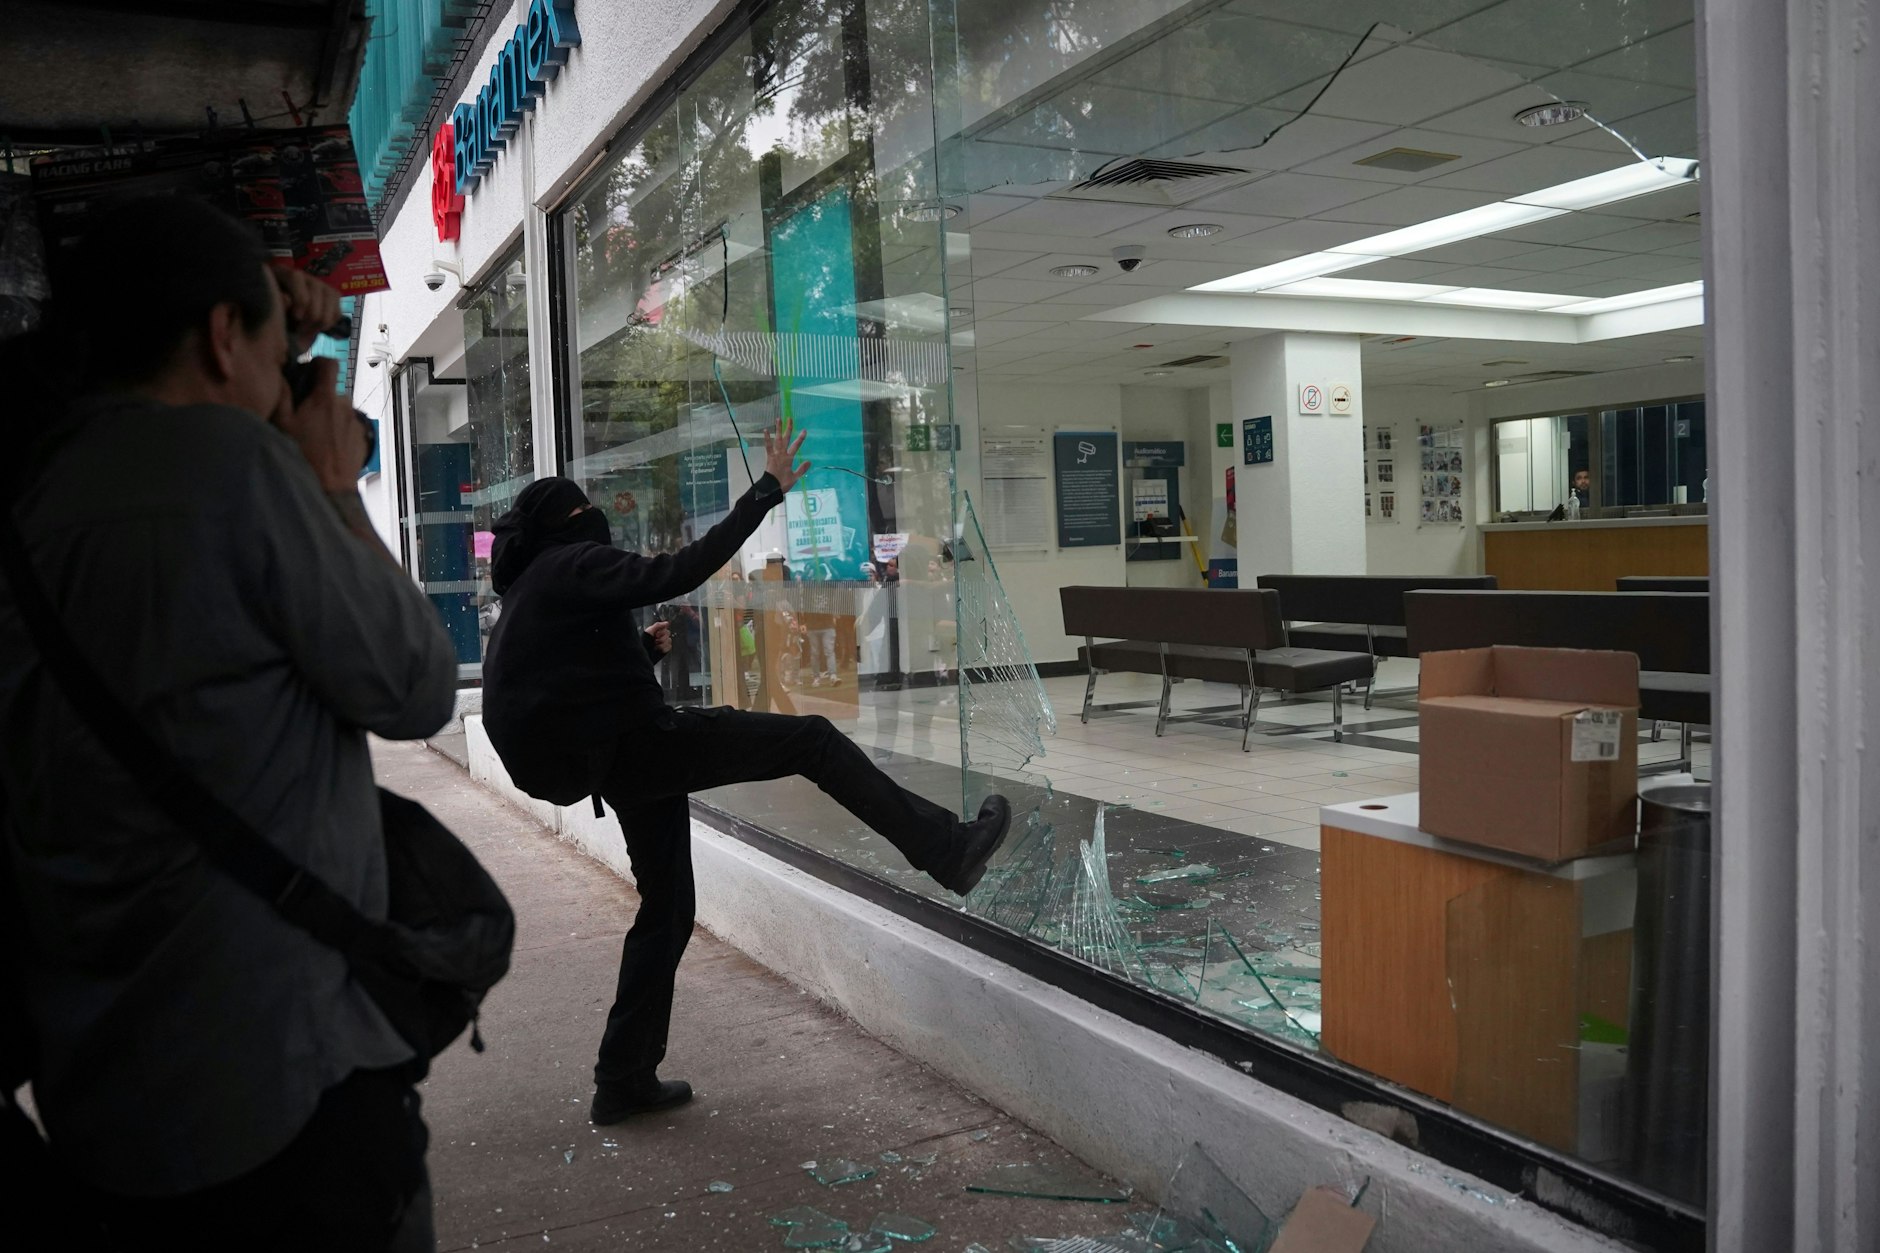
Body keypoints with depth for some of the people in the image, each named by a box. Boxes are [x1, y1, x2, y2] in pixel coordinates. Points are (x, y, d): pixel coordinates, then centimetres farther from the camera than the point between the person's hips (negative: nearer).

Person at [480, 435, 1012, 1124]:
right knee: (812, 740, -8)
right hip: (637, 741, -10)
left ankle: (625, 1081, 23)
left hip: (613, 767, 10)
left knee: (666, 911, 17)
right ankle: (948, 849, -11)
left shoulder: (526, 591, 23)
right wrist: (767, 491, -19)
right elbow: (677, 573, -21)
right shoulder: (575, 562, -5)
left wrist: (645, 650, 20)